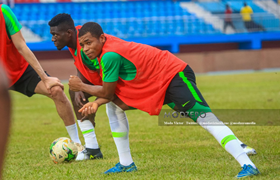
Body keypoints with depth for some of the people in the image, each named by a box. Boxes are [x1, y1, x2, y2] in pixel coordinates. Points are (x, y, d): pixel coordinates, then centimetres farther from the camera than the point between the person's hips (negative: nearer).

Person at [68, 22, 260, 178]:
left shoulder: (109, 55, -24)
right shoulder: (107, 46, 6)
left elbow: (108, 93, -16)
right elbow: (113, 91, 6)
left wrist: (81, 86, -3)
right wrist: (96, 103, -13)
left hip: (174, 77, -11)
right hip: (155, 85, 11)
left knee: (206, 118, -25)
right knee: (114, 106, 11)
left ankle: (248, 165, -37)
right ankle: (126, 163, 18)